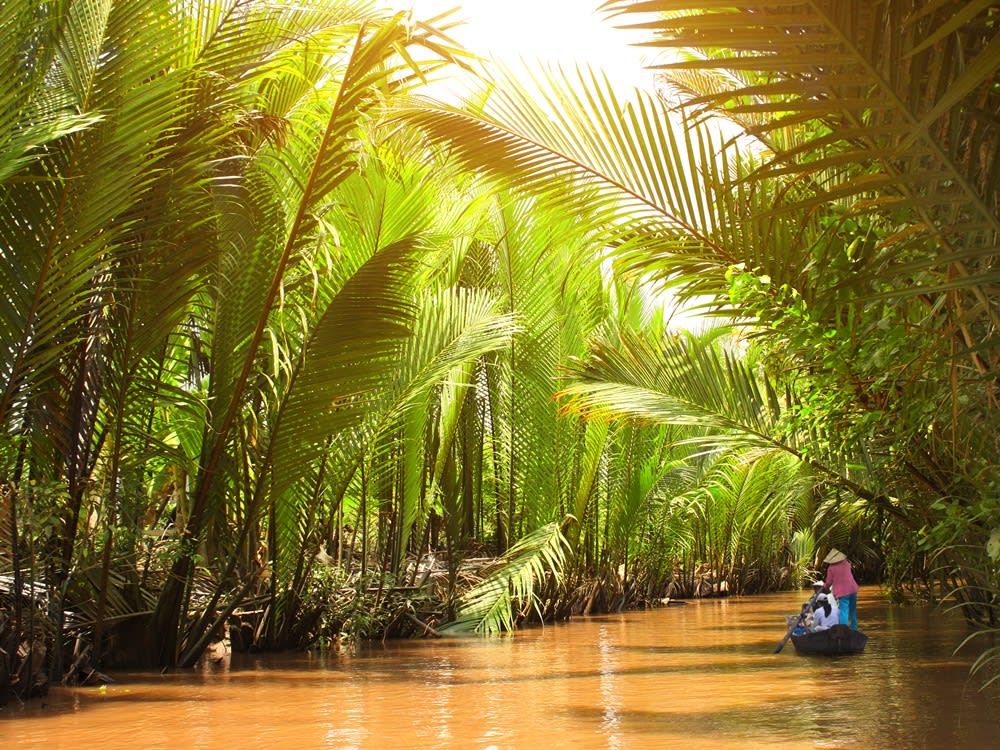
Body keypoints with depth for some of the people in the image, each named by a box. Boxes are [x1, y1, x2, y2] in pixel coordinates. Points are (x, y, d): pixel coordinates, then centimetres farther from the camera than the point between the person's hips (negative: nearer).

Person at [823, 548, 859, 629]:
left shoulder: (831, 568, -9)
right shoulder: (846, 563, 5)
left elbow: (829, 582, -3)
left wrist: (825, 586, 15)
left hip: (842, 592, -5)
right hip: (852, 589, 5)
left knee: (844, 611, -10)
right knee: (853, 611, 20)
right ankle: (854, 628, 31)